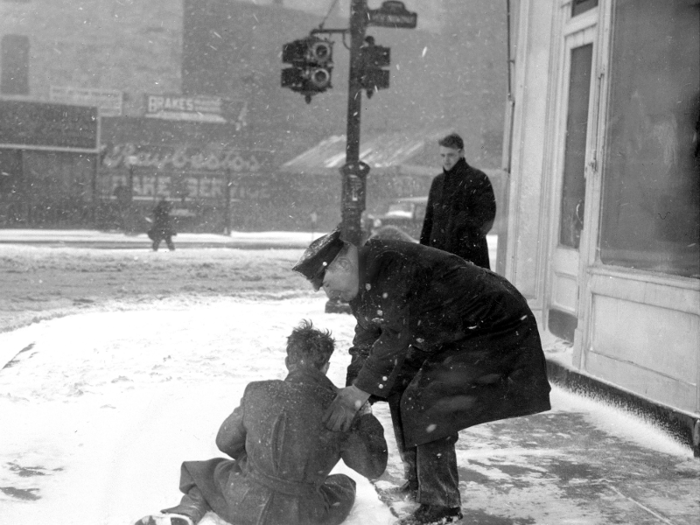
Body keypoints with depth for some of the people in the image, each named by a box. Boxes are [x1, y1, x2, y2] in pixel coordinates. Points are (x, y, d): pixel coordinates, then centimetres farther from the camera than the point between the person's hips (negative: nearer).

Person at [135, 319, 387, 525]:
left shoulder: (258, 393, -10)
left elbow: (226, 441, 5)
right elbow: (373, 467, -2)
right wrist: (367, 418, 10)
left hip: (246, 503, 1)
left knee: (210, 472, 31)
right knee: (344, 484, 28)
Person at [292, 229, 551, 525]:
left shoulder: (386, 265, -27)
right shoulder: (361, 284, 5)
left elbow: (396, 335, -31)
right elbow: (365, 346, 12)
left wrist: (360, 391, -29)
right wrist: (350, 397, 4)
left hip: (493, 329, -10)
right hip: (445, 339, 10)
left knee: (425, 405, -16)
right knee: (400, 392, 11)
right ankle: (418, 482, 25)